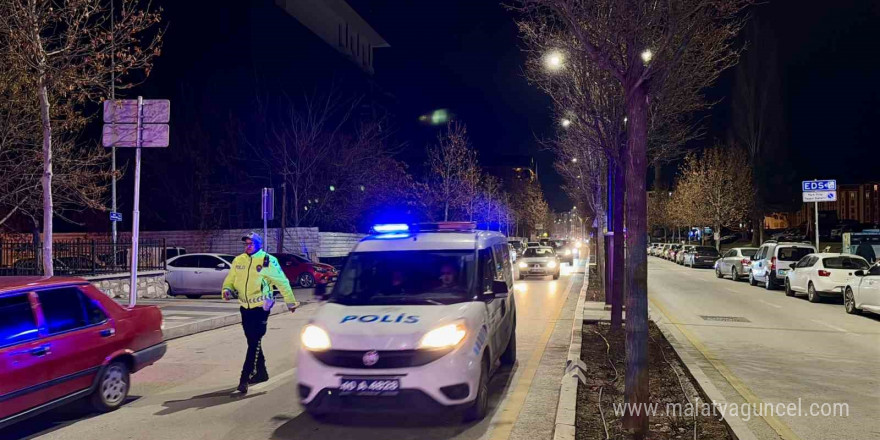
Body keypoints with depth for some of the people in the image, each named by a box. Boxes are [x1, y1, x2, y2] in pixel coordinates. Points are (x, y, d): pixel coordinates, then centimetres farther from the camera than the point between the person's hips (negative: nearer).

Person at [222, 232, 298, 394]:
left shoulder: (268, 261, -6)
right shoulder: (238, 261, 7)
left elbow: (282, 282, 1)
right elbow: (230, 280, 14)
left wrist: (291, 302, 6)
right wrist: (227, 290, -9)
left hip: (261, 307, -6)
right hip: (245, 307, 6)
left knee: (254, 343, -9)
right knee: (252, 342, 15)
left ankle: (245, 378, -10)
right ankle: (261, 372, 30)